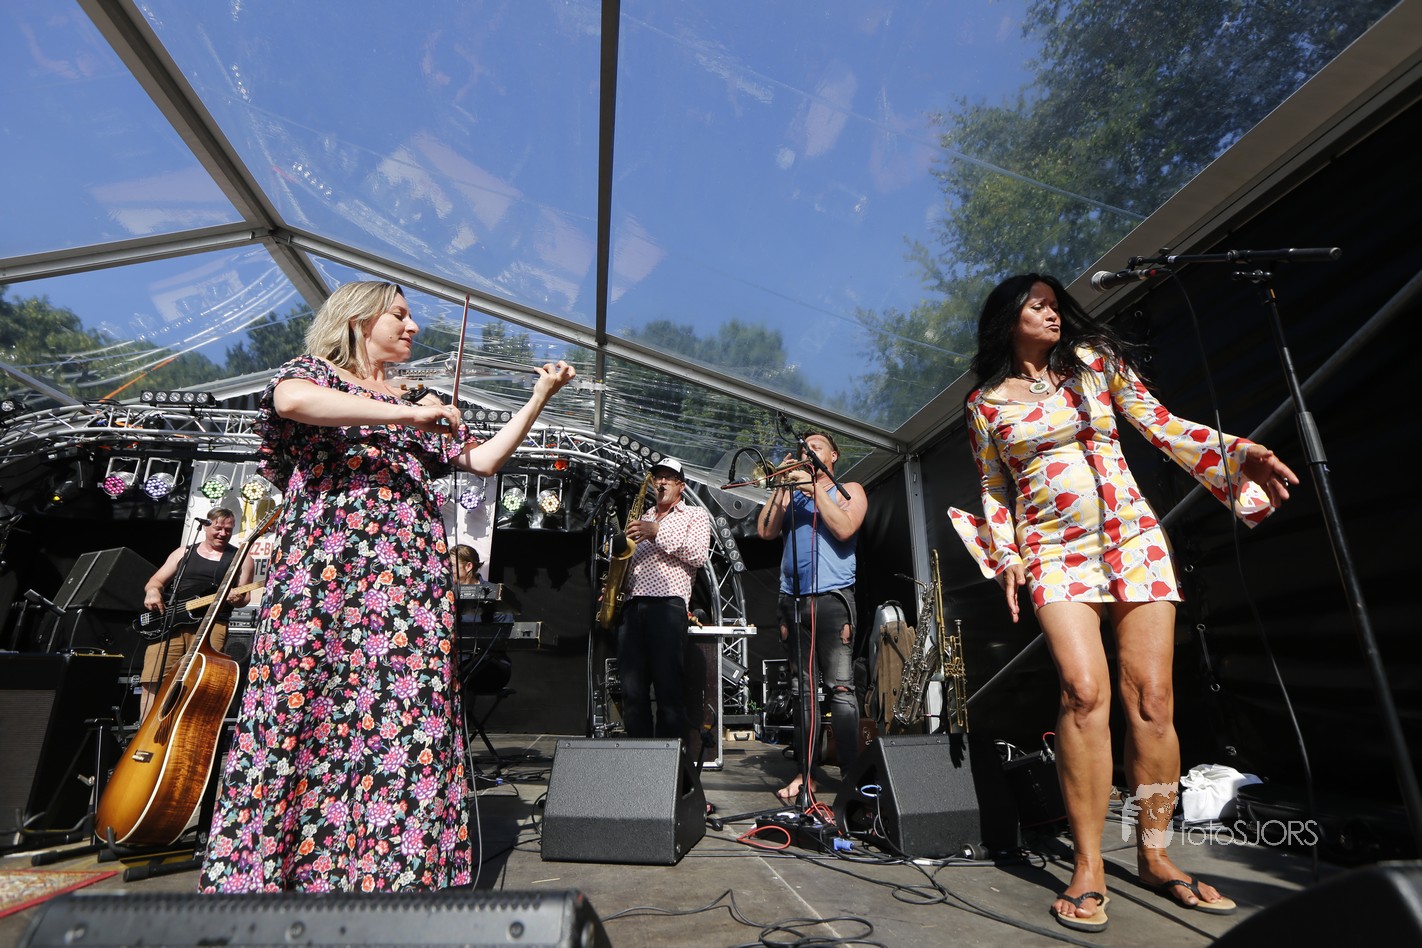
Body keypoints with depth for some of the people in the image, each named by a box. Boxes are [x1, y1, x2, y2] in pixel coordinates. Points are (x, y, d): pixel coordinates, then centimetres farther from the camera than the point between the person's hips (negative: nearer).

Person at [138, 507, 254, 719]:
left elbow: (245, 595, 6)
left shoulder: (240, 558, 10)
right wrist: (153, 591, -5)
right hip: (169, 621, 3)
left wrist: (237, 598, -16)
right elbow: (156, 580, 18)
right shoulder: (184, 552, 18)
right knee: (152, 680, -4)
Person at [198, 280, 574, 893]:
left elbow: (484, 459, 15)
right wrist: (405, 414, -21)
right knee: (297, 714, -3)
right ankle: (258, 870, 10)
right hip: (321, 571, -3)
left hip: (409, 582, 4)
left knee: (406, 718, -1)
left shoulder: (420, 402, 23)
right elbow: (291, 401, -16)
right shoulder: (314, 373, 10)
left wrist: (539, 399, 10)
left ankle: (397, 872, 7)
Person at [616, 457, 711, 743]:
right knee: (632, 690, 2)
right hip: (632, 605, 5)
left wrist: (658, 533, -9)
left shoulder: (695, 514, 14)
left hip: (668, 603, -5)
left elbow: (699, 555, -3)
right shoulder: (643, 519, 29)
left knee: (669, 689, -8)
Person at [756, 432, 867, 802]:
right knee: (802, 689, 5)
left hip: (832, 596, -4)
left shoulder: (849, 491, 11)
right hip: (792, 599, 4)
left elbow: (844, 529, -9)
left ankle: (851, 772, -3)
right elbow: (765, 531, 5)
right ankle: (805, 773, 11)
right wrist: (782, 484, 1)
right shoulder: (791, 494, 20)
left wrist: (814, 488, -8)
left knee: (840, 686, -9)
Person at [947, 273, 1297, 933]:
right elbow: (994, 489, 11)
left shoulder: (1096, 360, 12)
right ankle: (1088, 868, -6)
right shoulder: (986, 402, 8)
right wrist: (1006, 555, 0)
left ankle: (1154, 856, 15)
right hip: (1055, 553, -2)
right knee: (1086, 693, -18)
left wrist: (1238, 454, -7)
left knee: (1152, 699, -1)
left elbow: (1162, 426, 8)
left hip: (1134, 539, 3)